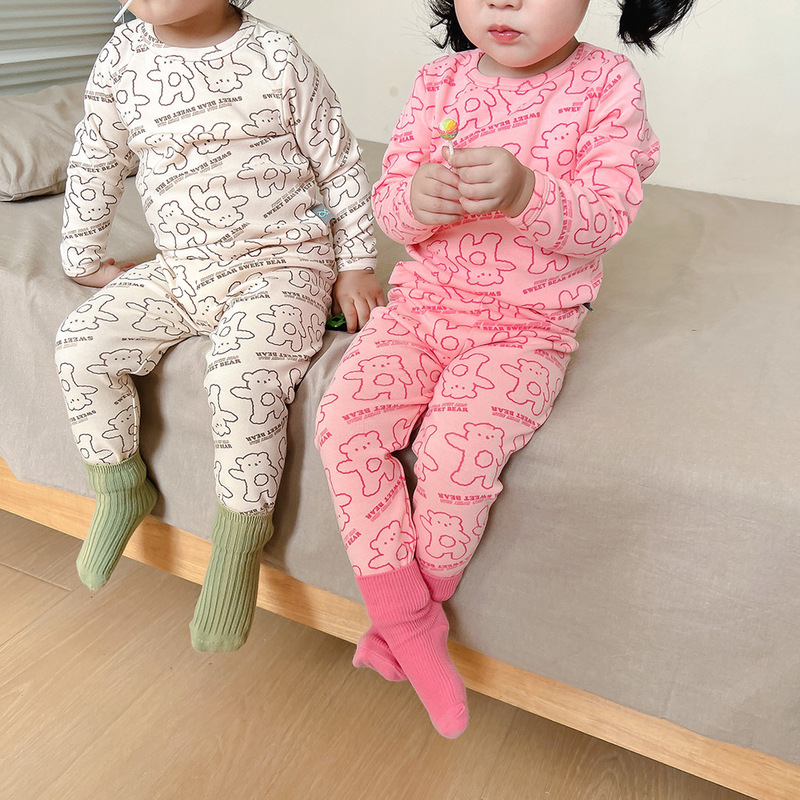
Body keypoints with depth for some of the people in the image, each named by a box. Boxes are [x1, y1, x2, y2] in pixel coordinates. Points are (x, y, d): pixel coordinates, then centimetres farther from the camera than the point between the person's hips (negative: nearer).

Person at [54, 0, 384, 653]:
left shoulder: (276, 57, -6)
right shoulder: (124, 56, 6)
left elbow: (340, 165, 0)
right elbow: (95, 165, 17)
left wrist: (357, 267, -3)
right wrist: (85, 262, 20)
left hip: (281, 263, -5)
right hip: (180, 268, 6)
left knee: (241, 377, -30)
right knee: (82, 343, -8)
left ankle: (241, 533, -7)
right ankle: (121, 488, 14)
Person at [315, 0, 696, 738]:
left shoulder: (608, 84, -2)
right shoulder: (440, 81, 6)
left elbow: (606, 218, -12)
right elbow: (388, 203, 3)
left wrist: (525, 192, -32)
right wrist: (416, 199, -23)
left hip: (528, 326, -3)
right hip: (422, 303, 4)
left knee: (457, 453, -26)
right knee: (344, 420, -18)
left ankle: (409, 614, 6)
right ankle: (410, 625, -3)